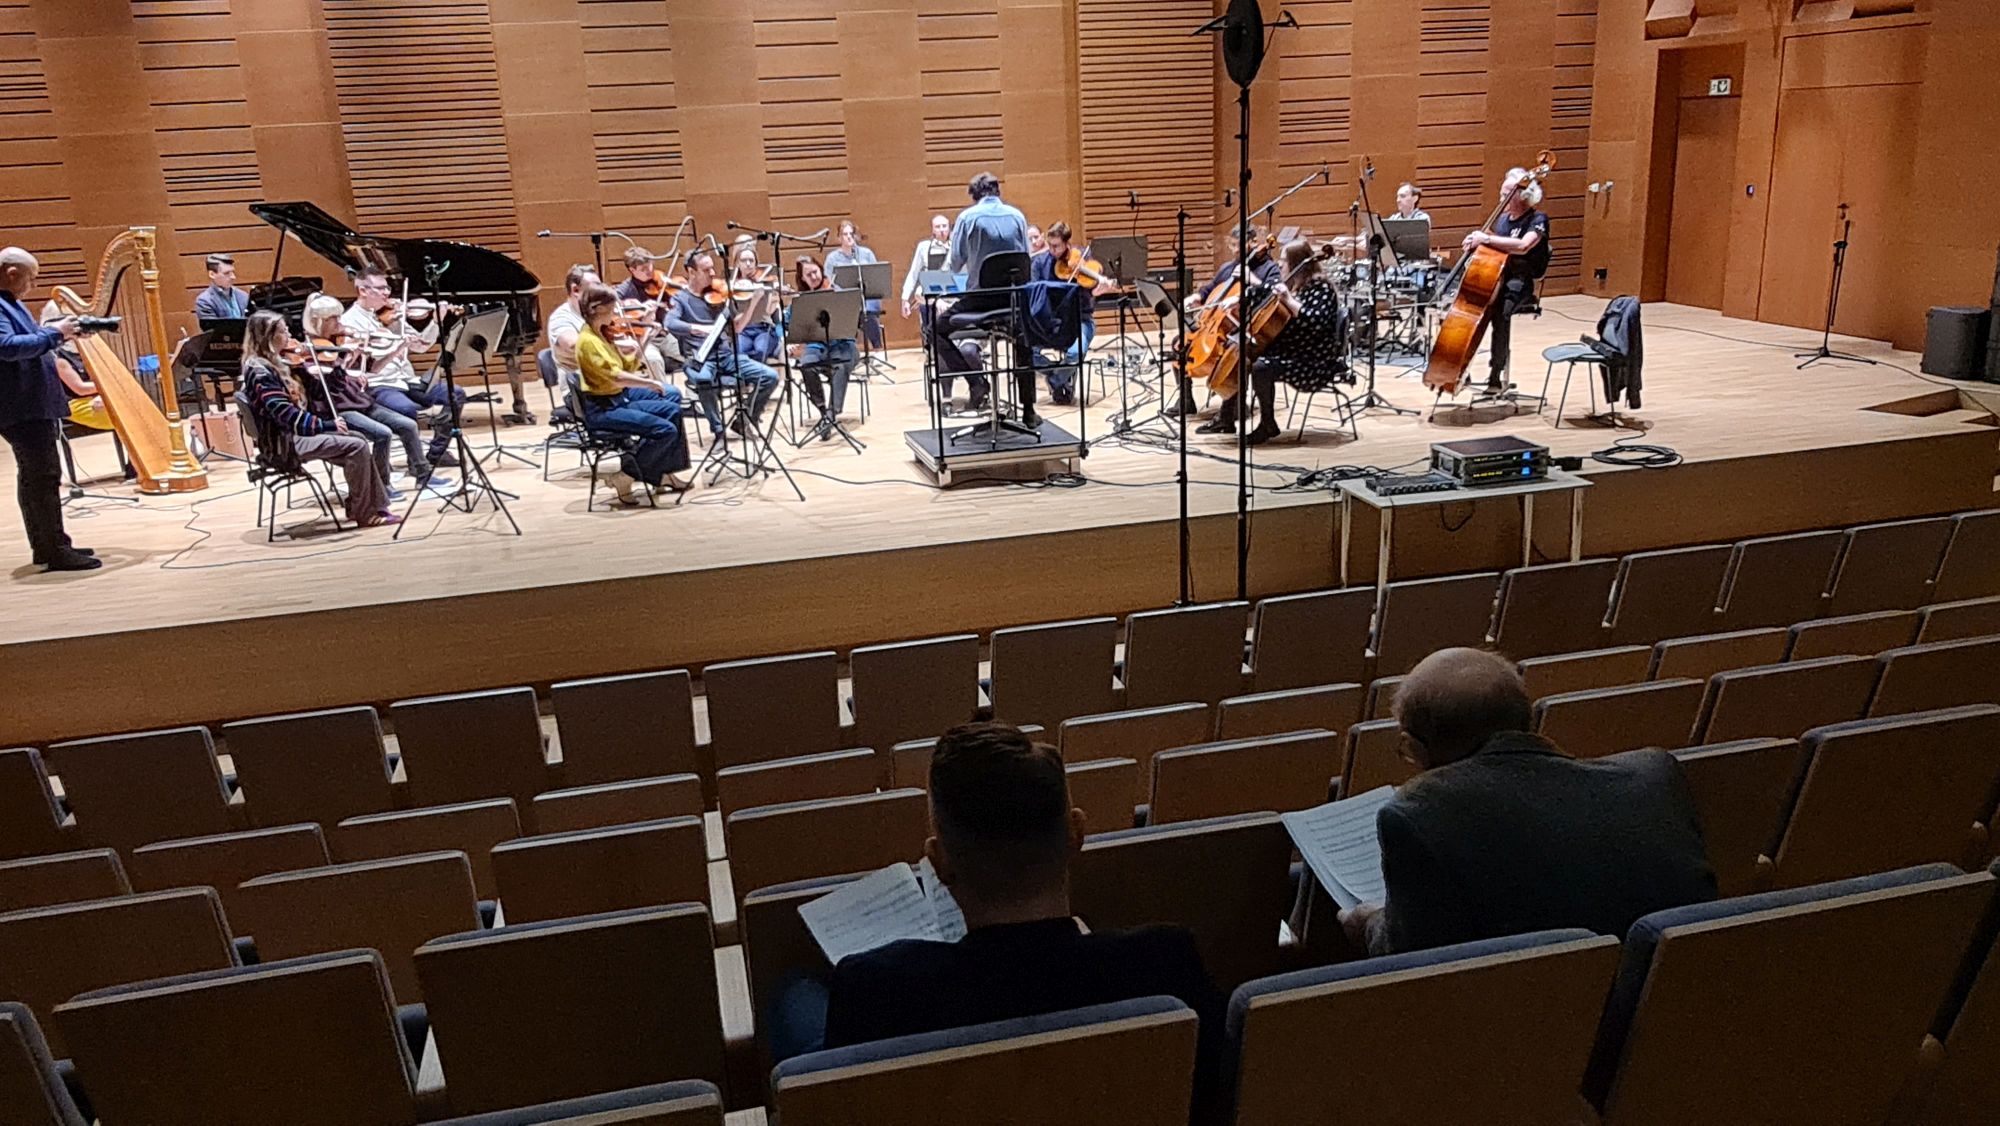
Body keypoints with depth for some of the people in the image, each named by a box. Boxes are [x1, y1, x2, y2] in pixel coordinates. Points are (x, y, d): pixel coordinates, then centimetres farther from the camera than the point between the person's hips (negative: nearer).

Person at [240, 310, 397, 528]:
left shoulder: (276, 362, 13)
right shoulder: (259, 371, -16)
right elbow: (284, 413, -24)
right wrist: (326, 424, -21)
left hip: (299, 431, 10)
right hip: (286, 440, -10)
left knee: (360, 441, 6)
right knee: (357, 447, -18)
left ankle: (368, 505, 4)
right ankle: (364, 513, -9)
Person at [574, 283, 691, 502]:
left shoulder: (601, 334, 10)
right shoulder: (588, 341, -18)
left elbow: (628, 366, 10)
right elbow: (616, 377, -29)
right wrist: (650, 383, -22)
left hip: (619, 397, 10)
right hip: (602, 409, -10)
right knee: (666, 430, -19)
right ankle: (627, 475, -5)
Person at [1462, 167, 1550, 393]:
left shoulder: (1537, 220, -7)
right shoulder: (1502, 219, 15)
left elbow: (1523, 245, -27)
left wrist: (1486, 239, -30)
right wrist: (1476, 243, 2)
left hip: (1520, 283, -7)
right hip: (1494, 278, 7)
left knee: (1500, 310, -37)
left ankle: (1497, 375, -31)